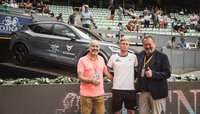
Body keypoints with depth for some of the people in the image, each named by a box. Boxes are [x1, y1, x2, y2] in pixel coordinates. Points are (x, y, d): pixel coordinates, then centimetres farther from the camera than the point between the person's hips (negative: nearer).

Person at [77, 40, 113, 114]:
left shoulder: (101, 59, 13)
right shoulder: (82, 60, -3)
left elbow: (106, 72, 24)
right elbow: (80, 77, -9)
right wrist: (91, 81, -24)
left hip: (99, 94, 4)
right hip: (86, 95, -4)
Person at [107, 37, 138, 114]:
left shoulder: (133, 57, 5)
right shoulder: (113, 57, 2)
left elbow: (138, 70, 15)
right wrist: (112, 78, 2)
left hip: (130, 89, 1)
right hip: (117, 89, -1)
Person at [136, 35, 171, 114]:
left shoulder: (162, 56, -6)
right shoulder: (141, 55, 11)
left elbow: (167, 74, -10)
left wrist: (153, 74, -25)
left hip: (156, 93, -5)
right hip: (143, 92, 5)